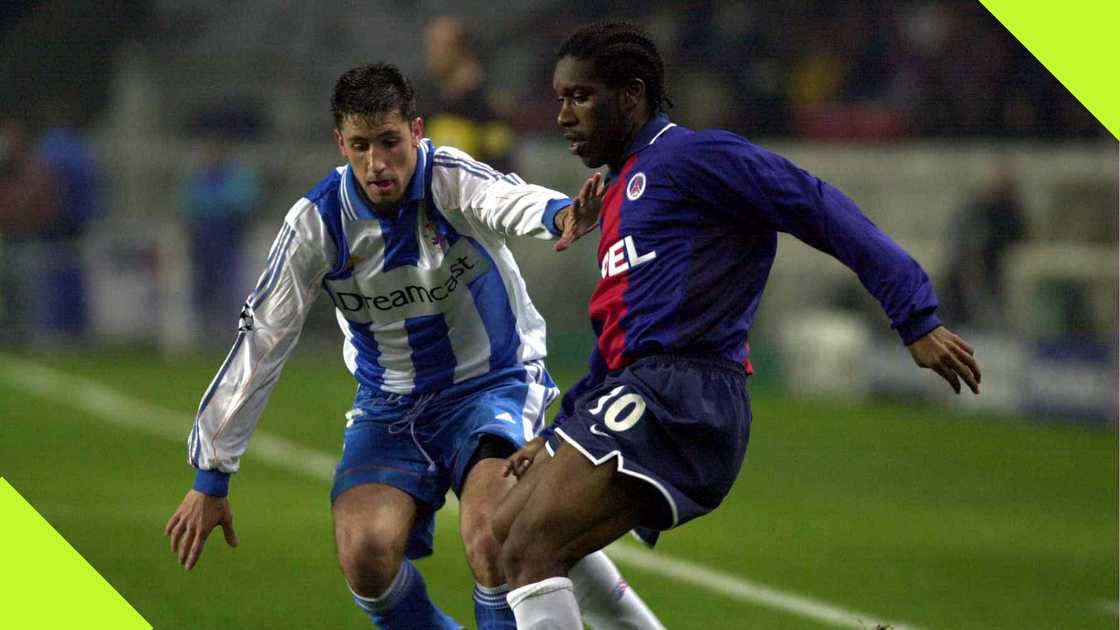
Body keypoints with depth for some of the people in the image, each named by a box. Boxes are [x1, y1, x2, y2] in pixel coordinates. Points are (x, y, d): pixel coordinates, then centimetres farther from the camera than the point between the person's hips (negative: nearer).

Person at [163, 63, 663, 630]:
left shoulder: (447, 178, -19)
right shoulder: (319, 221, -12)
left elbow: (508, 200, -43)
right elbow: (260, 342, -9)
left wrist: (559, 214, -69)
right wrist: (210, 479, -9)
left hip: (494, 386, -3)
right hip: (390, 407, 3)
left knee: (491, 543, -28)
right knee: (366, 557, -21)